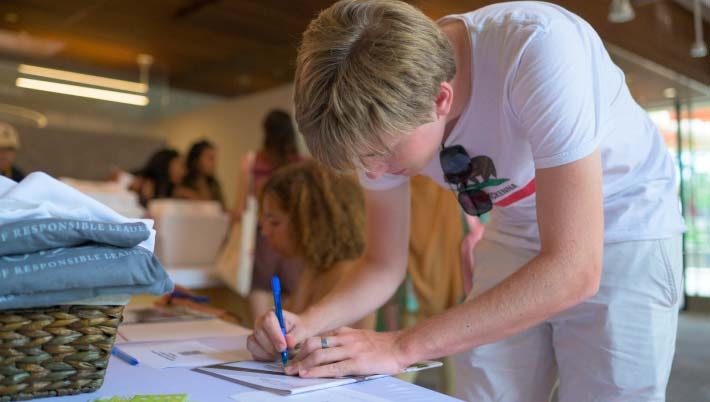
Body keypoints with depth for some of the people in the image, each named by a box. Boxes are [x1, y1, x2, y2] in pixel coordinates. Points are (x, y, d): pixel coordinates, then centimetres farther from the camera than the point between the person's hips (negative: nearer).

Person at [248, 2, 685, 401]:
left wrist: (402, 346, -38)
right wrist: (307, 324, -24)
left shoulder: (539, 48, -35)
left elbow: (573, 269, -36)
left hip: (625, 231, -3)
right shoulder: (381, 116, -17)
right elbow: (383, 267, -6)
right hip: (517, 235, 4)